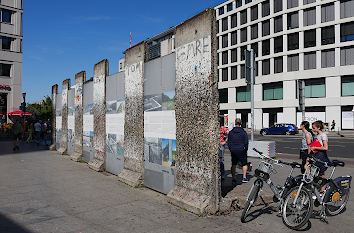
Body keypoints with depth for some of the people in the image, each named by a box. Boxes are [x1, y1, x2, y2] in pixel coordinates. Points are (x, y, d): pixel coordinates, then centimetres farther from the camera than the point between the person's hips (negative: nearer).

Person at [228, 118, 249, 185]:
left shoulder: (231, 132, 1)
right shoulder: (243, 132, -4)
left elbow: (228, 143, 3)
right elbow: (246, 142, -4)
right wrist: (245, 150, 9)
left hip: (233, 151, 2)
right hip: (241, 150, -2)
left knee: (233, 165, 12)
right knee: (244, 164, 15)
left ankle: (233, 179, 9)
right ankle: (244, 178, 10)